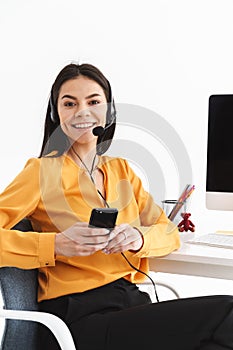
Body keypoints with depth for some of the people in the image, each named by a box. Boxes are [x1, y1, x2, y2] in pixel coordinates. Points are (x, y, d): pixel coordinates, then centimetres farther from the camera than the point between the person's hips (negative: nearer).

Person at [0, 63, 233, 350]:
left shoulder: (121, 170, 18)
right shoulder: (43, 171, 1)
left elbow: (169, 233, 13)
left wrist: (139, 237, -9)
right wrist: (56, 245, -22)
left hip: (131, 303, 6)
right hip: (80, 316, -6)